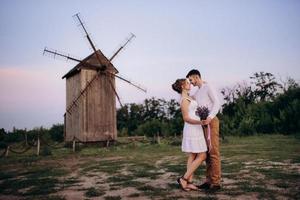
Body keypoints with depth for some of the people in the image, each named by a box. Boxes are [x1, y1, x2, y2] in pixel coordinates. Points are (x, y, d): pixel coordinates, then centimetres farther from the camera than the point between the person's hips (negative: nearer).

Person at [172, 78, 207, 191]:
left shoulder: (187, 98, 15)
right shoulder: (184, 100, -14)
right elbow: (186, 118, -18)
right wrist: (199, 122, -32)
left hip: (194, 129, 10)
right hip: (193, 129, -10)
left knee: (192, 157, 6)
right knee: (202, 156, -7)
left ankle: (189, 182, 5)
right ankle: (183, 179, -6)